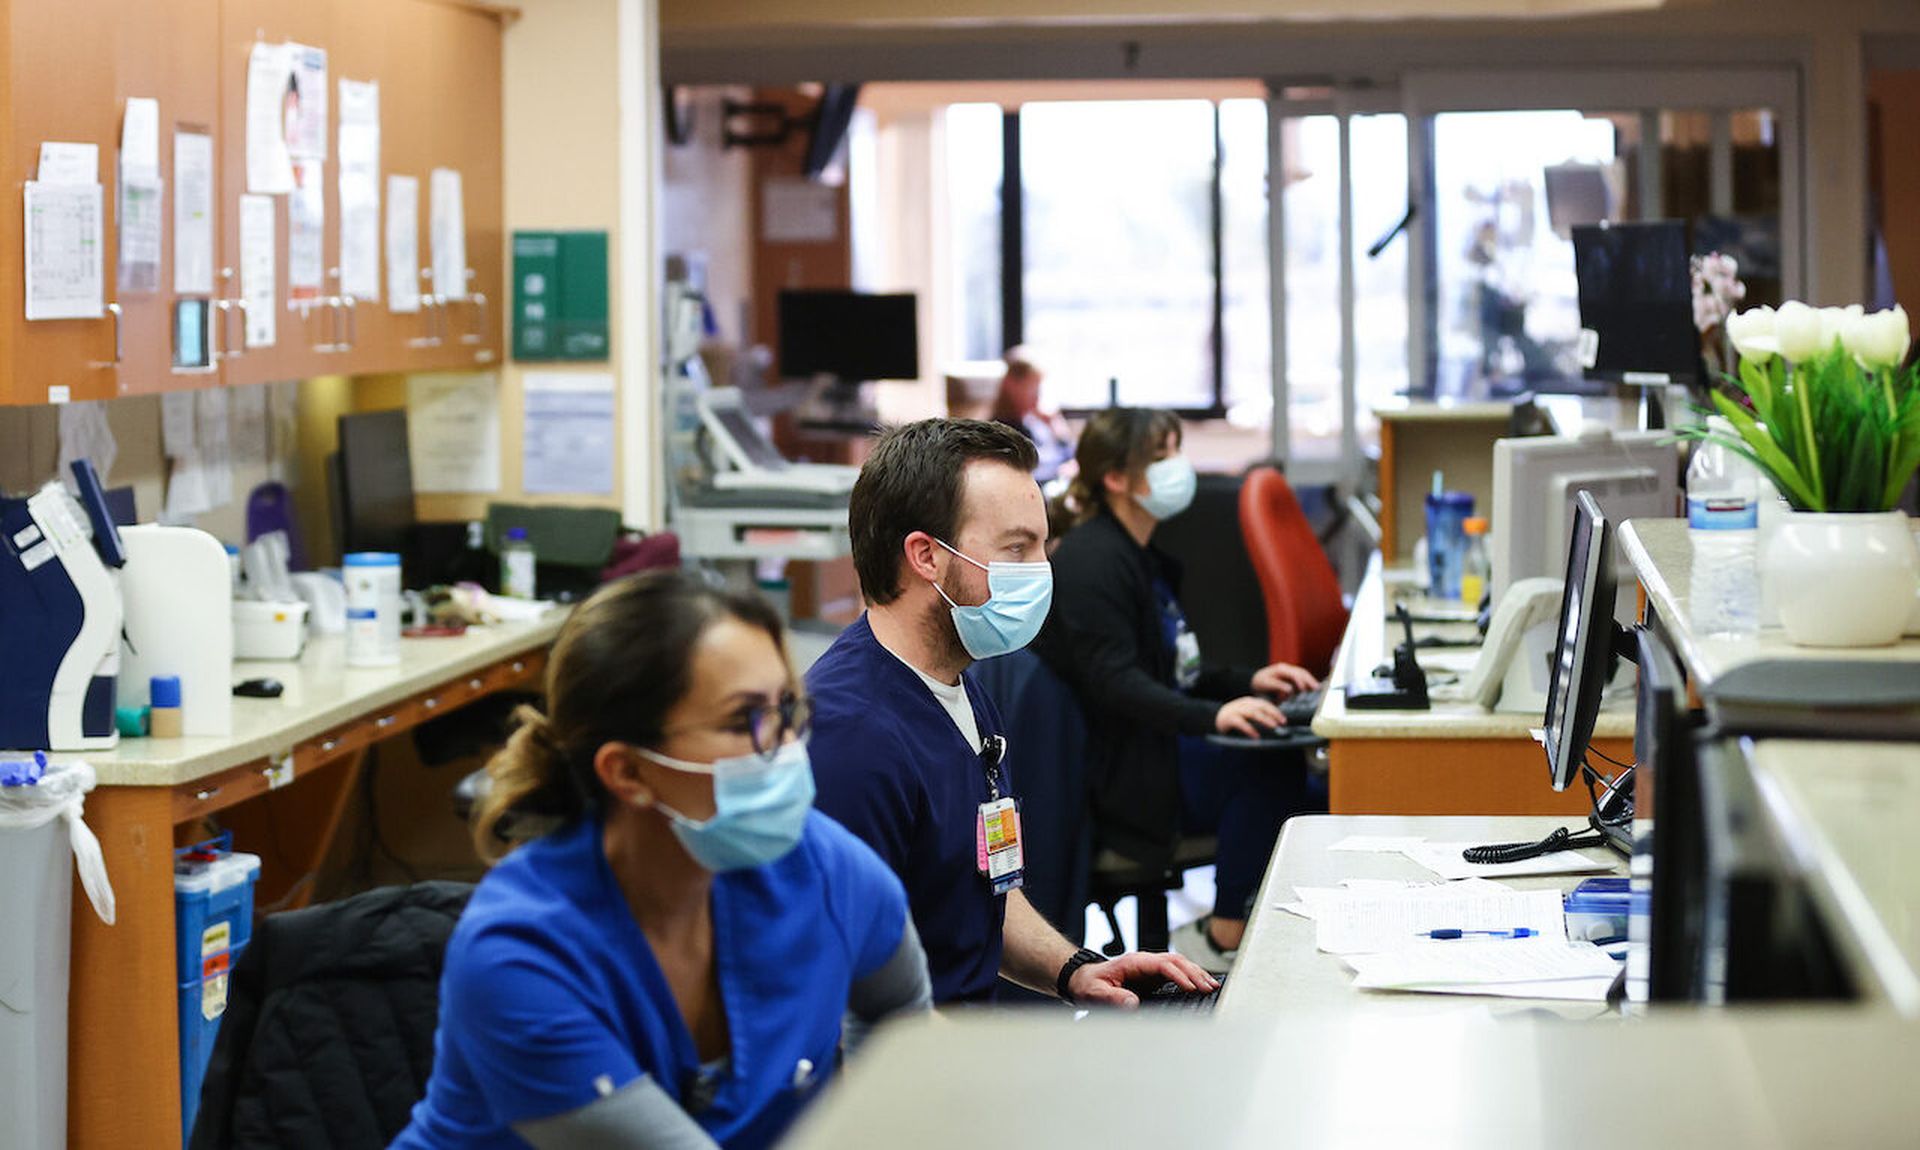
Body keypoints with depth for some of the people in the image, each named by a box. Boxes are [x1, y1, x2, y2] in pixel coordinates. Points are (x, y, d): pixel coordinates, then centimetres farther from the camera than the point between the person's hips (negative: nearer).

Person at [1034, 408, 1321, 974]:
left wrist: (1247, 681, 4)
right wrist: (1212, 715, -36)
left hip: (1155, 742, 10)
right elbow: (1112, 681, -24)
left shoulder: (1143, 555, 18)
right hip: (1115, 772, -10)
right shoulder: (1090, 561, -14)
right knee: (1269, 768, -26)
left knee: (1286, 757, -10)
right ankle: (1223, 940, -16)